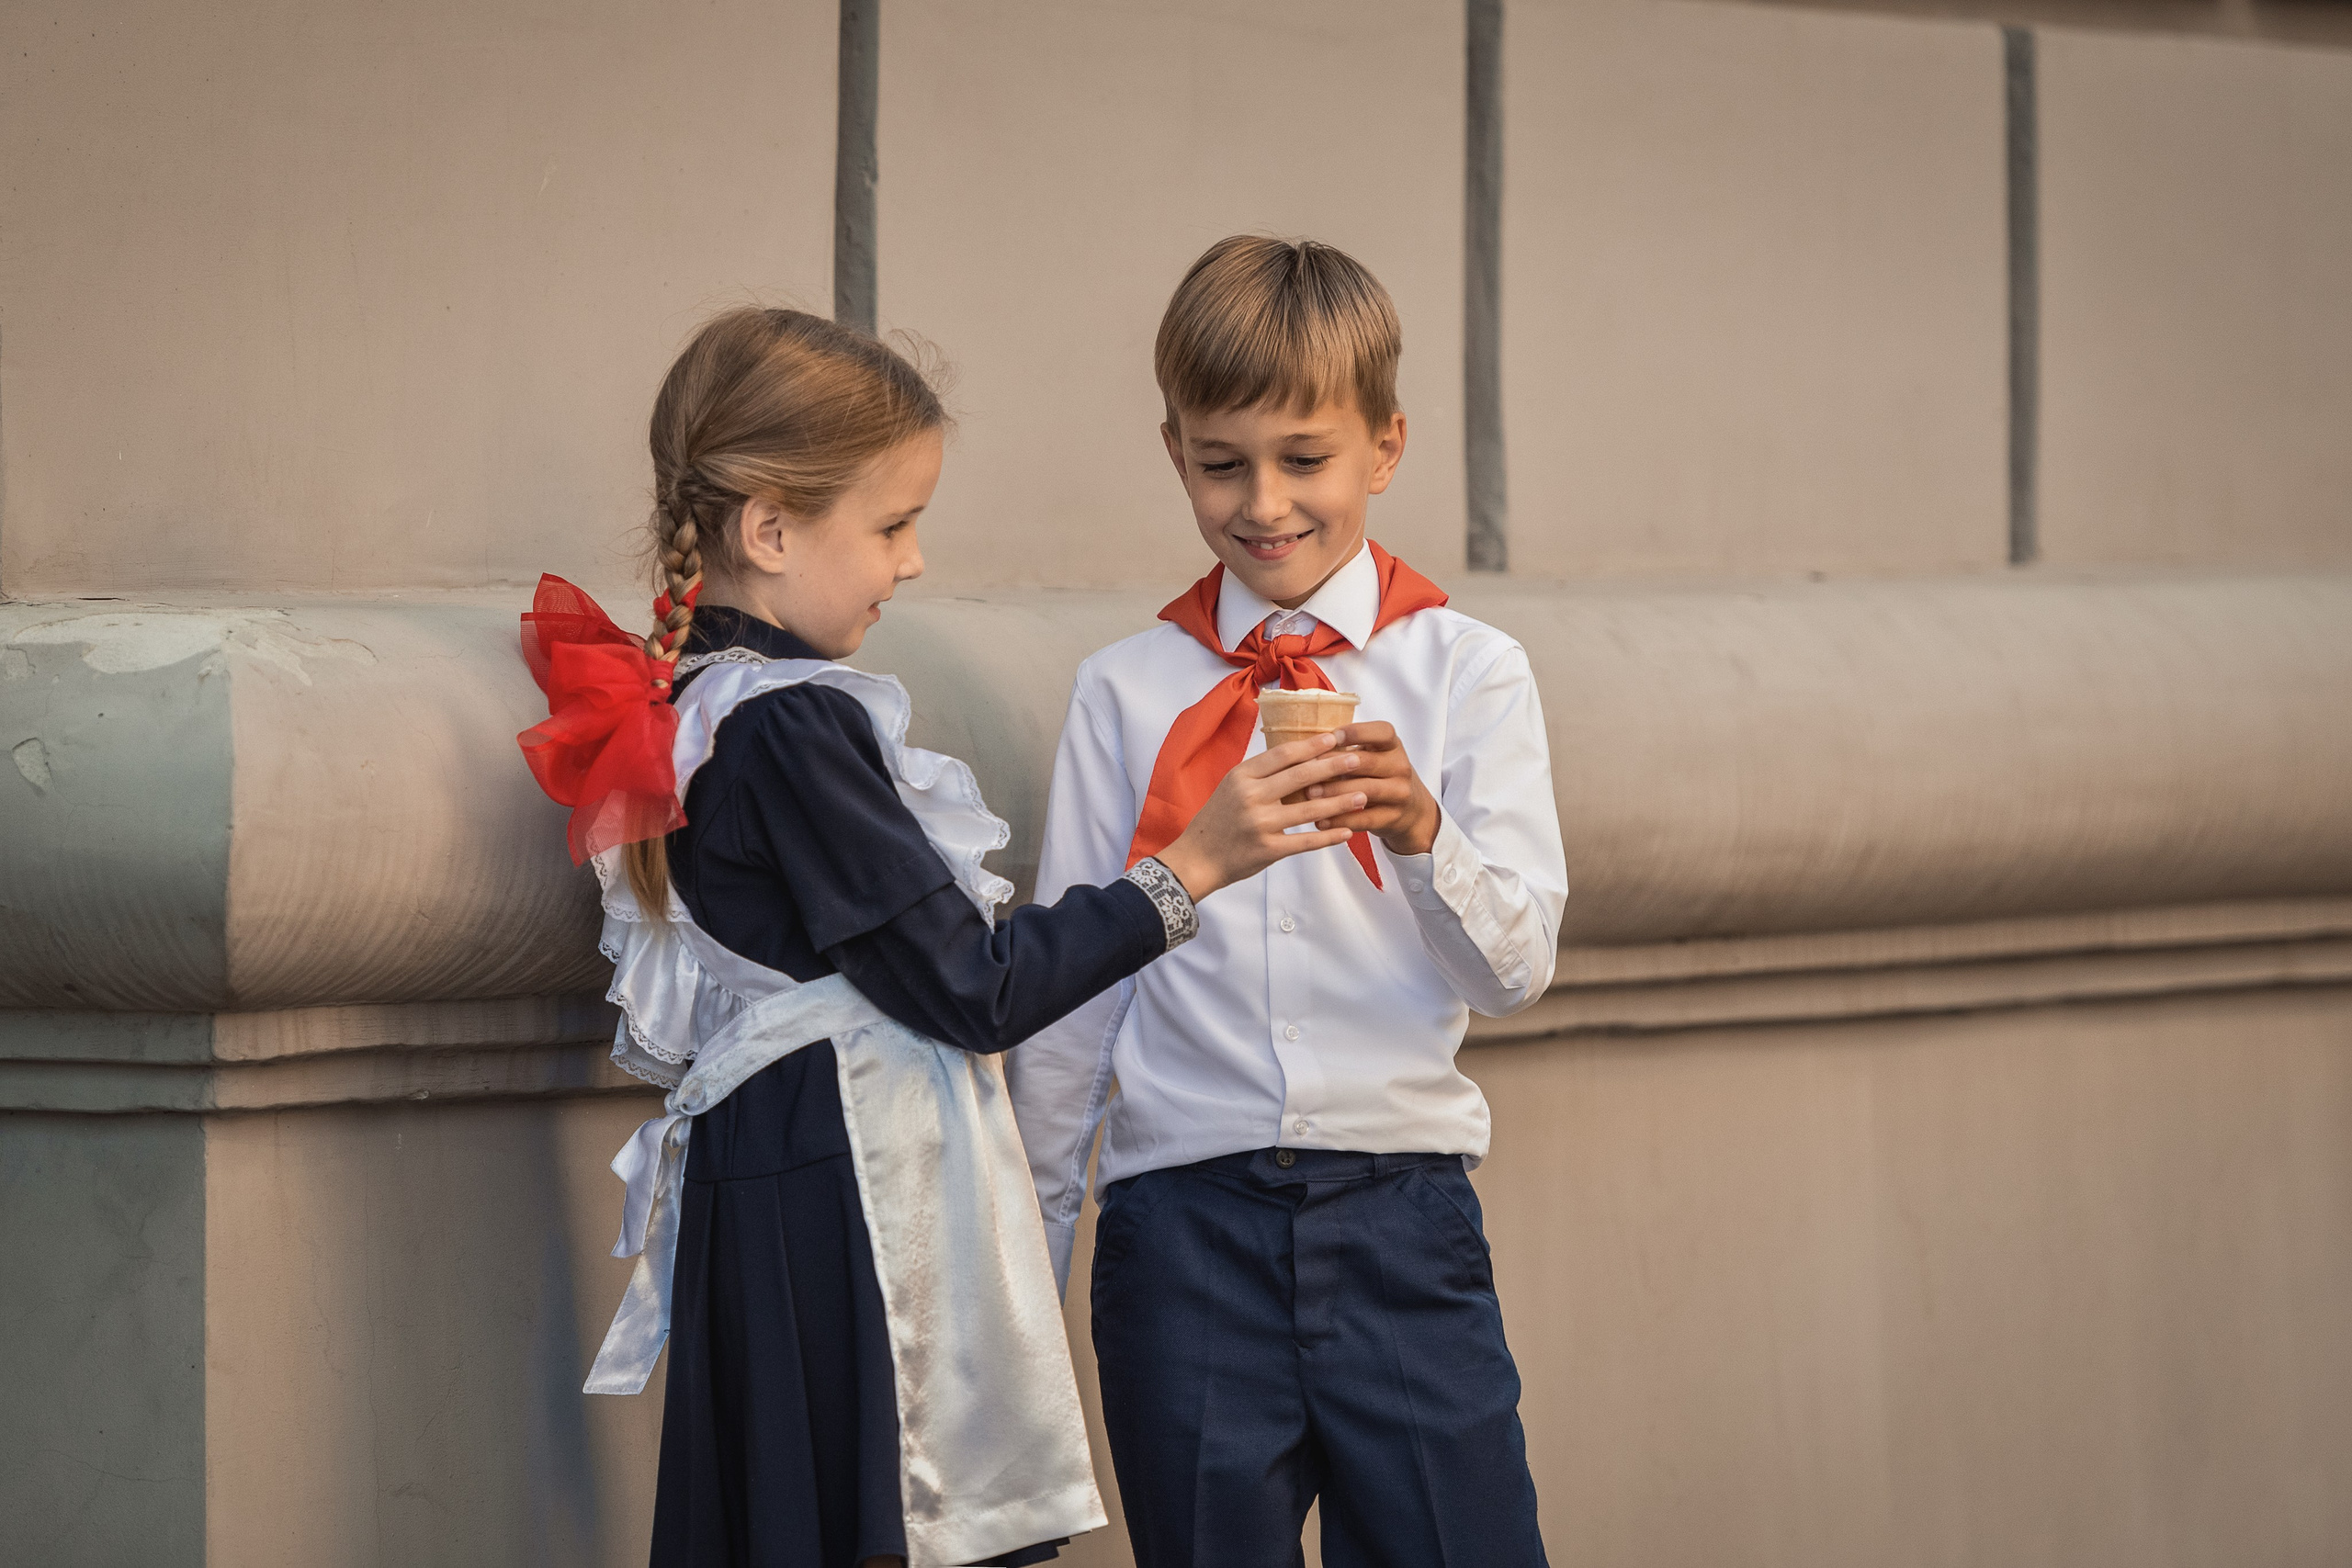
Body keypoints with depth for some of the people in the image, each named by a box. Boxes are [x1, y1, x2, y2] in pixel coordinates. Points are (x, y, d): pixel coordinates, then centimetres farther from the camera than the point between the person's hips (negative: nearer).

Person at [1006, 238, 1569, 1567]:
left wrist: (1423, 834, -24)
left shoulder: (1465, 671, 4)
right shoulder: (1127, 693, 8)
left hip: (1400, 1215, -1)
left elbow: (1520, 966, -4)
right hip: (1183, 1228, 1)